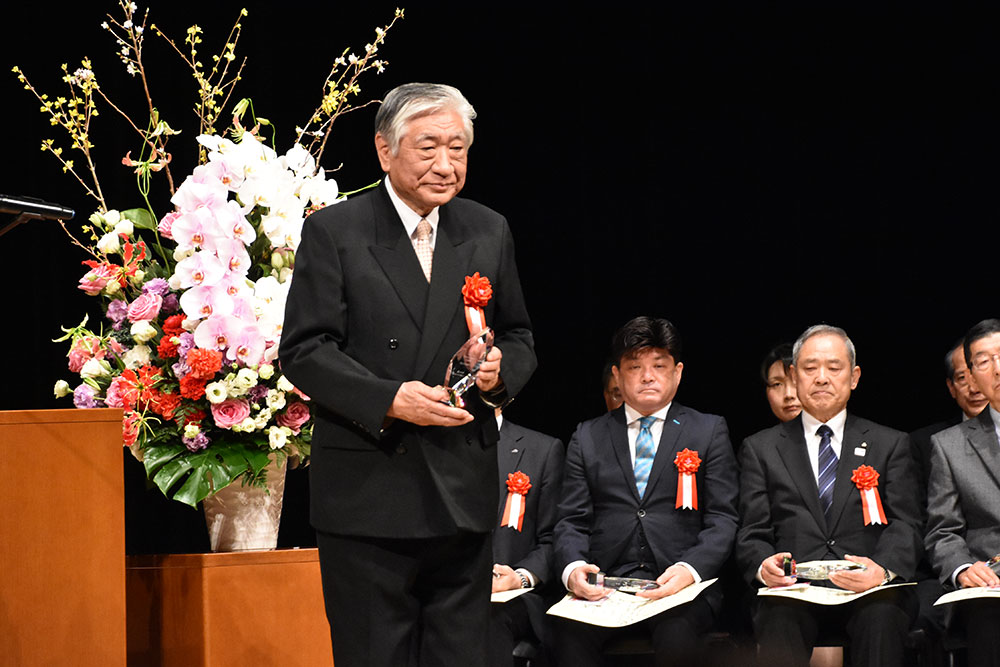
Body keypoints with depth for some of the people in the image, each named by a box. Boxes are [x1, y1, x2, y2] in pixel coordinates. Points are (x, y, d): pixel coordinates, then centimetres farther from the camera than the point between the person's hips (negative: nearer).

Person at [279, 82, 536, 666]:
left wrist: (501, 368, -6)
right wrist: (388, 400, -20)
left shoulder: (489, 232, 11)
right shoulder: (334, 233, -3)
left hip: (463, 493, 4)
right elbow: (304, 351, -7)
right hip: (367, 495, -4)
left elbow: (519, 338, 18)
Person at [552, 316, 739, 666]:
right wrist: (572, 568, -11)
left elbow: (722, 520, 5)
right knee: (571, 631, -33)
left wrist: (688, 569, -15)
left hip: (680, 585, -1)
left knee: (676, 636, -36)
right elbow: (572, 521, 13)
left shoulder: (709, 431, 13)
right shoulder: (588, 437, 19)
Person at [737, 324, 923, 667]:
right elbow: (751, 535, 10)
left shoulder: (890, 444, 18)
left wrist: (882, 568, -19)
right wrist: (763, 566, -16)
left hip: (869, 590, 0)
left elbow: (905, 526, 6)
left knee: (881, 617, -36)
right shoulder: (761, 449, 19)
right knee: (780, 619, -37)